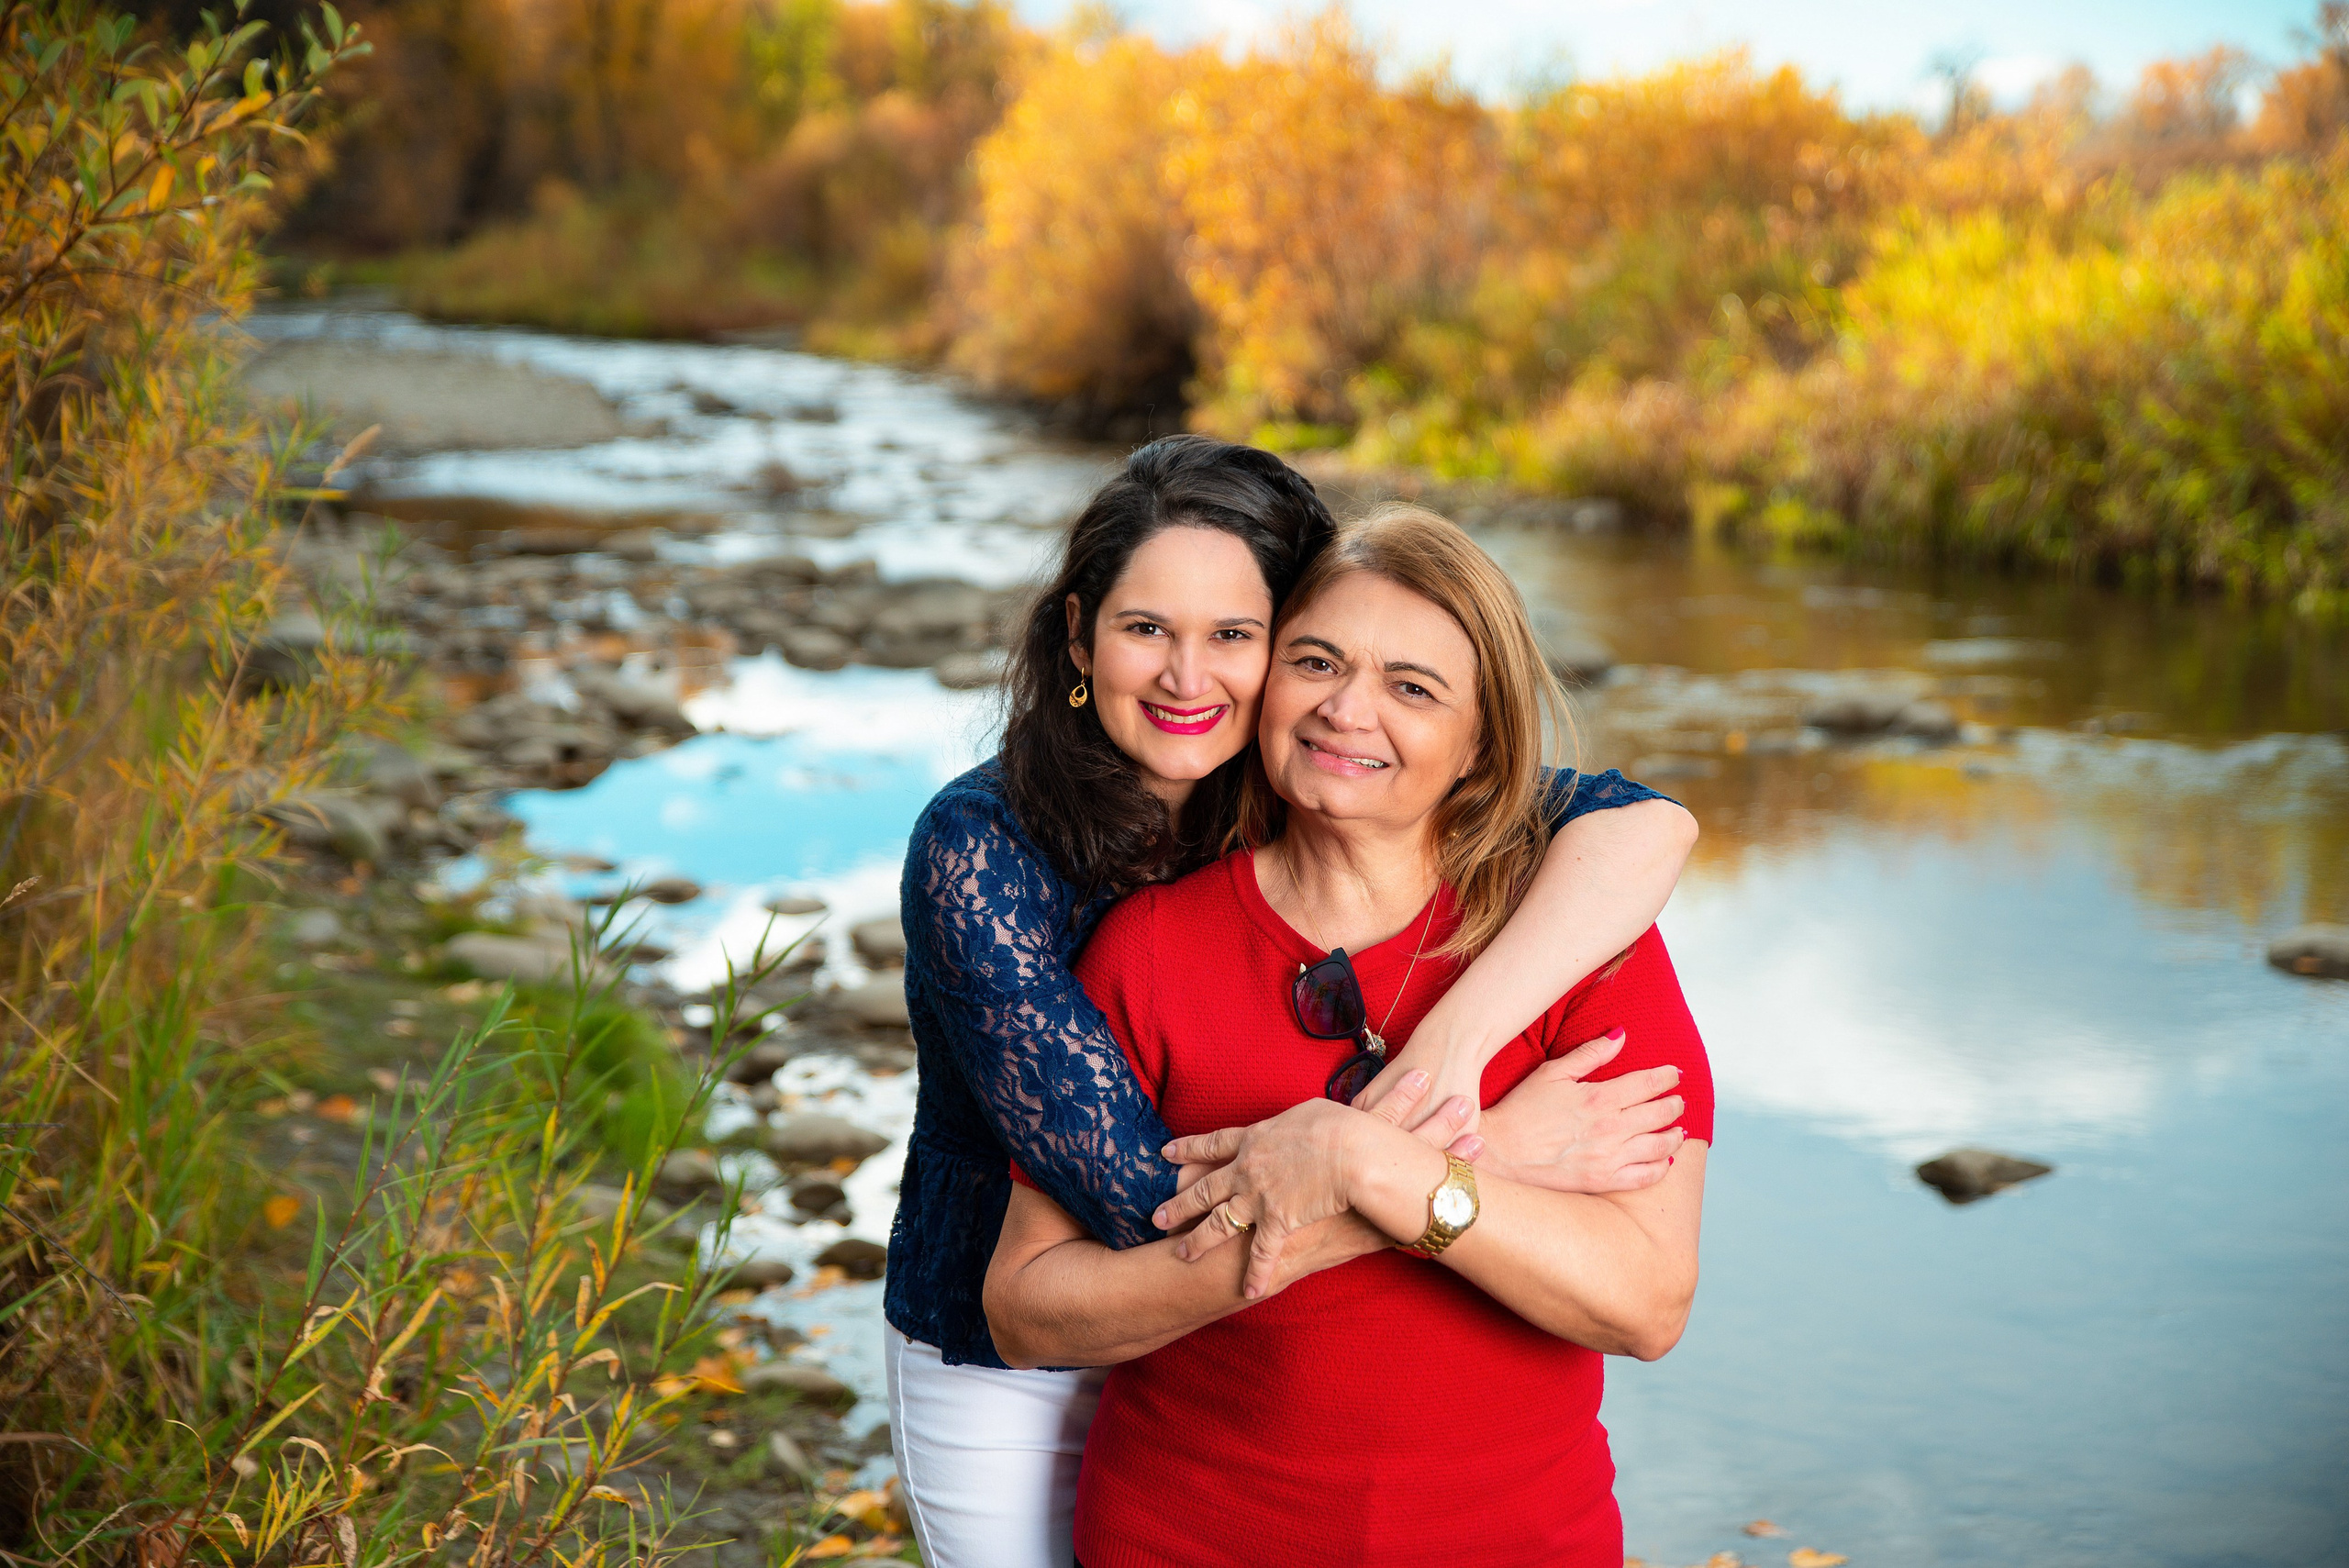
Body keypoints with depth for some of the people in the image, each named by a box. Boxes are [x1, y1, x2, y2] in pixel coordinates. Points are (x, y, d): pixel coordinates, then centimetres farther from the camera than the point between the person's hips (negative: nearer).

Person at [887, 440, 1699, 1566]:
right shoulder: (976, 850, -24)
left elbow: (1644, 825, -26)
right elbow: (1143, 1194, -31)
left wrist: (1451, 1042, -41)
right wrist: (1485, 1148, -34)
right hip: (1009, 1381, -3)